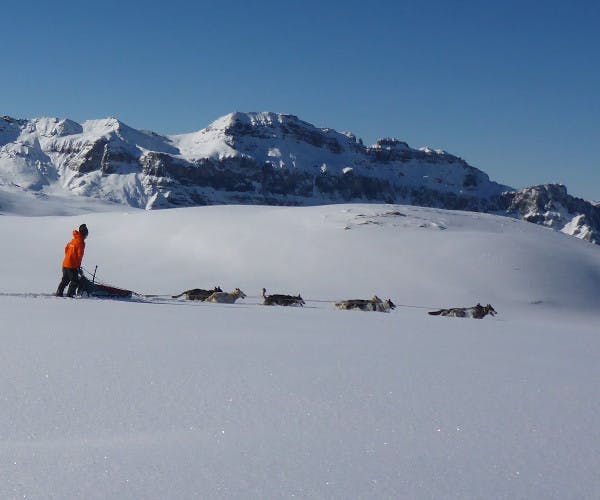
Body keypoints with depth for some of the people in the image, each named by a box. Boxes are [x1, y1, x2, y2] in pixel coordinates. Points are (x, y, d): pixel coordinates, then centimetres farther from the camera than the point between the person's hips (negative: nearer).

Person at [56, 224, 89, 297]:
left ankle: (59, 293, 22)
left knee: (65, 280, 19)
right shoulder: (81, 242, -14)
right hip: (72, 266, -8)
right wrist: (78, 266, -7)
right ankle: (69, 295, -3)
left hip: (65, 264, 8)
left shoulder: (73, 240, 12)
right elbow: (79, 255, -15)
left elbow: (66, 249, 18)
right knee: (75, 281, -1)